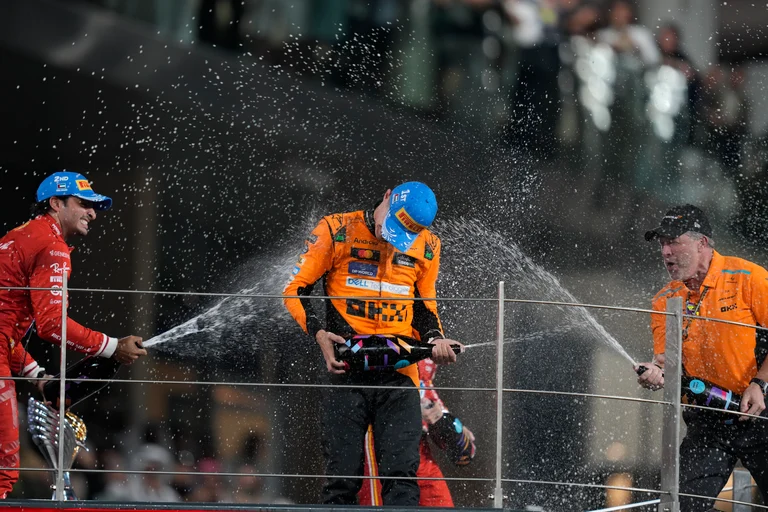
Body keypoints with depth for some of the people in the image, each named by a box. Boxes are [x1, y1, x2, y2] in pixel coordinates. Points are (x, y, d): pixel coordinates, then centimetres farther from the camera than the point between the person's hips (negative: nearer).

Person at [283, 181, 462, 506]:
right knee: (343, 476, -5)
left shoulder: (426, 246, 11)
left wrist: (434, 338, 1)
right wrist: (318, 332, -12)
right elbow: (295, 290, 4)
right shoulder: (335, 232, 0)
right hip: (346, 367, -2)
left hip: (398, 372, 2)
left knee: (402, 472, -11)